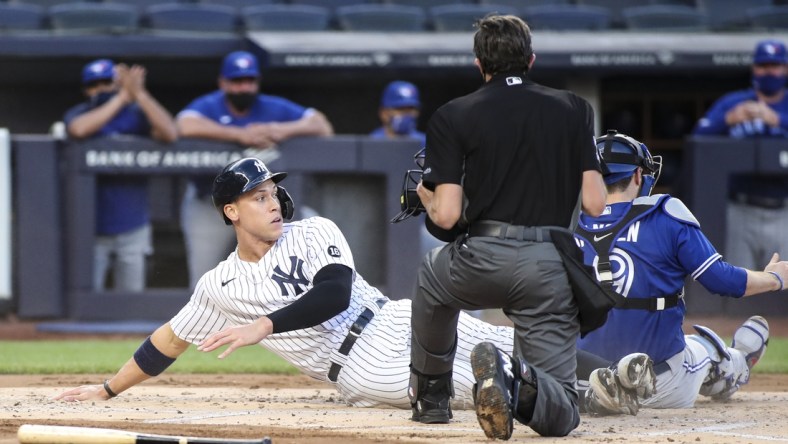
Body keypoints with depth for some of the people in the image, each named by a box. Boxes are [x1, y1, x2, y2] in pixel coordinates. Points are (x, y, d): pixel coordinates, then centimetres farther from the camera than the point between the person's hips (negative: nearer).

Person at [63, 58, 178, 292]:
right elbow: (78, 130, -26)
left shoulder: (137, 114, 0)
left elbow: (169, 133, -17)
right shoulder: (78, 114, -1)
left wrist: (139, 94, -20)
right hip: (91, 227, -1)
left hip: (132, 228, 1)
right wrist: (121, 98, -21)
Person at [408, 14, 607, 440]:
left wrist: (425, 196, 22)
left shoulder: (453, 117, 4)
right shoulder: (574, 109, 10)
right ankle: (522, 382, -31)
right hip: (550, 266, 0)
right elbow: (595, 204, 4)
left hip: (483, 261, 0)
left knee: (433, 273, 38)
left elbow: (446, 215, -2)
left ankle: (431, 396, 37)